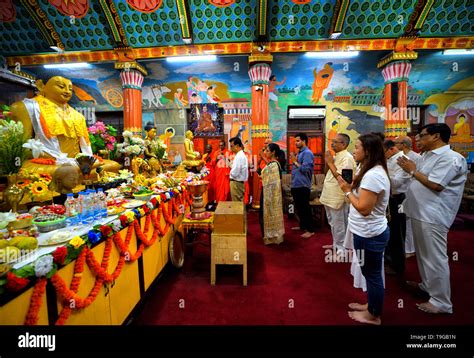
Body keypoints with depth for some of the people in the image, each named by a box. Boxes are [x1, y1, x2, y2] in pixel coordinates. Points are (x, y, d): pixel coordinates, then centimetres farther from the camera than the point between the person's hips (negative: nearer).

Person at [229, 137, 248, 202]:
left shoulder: (239, 156, -19)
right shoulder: (241, 155, 12)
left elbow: (234, 173, -24)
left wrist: (230, 173, -4)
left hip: (236, 183, -9)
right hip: (240, 182, 9)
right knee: (240, 203, 17)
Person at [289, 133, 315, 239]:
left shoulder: (307, 153, -12)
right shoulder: (299, 153, 16)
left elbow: (305, 169, -21)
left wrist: (295, 162, -14)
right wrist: (293, 161, 5)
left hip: (303, 186, -9)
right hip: (296, 185, 9)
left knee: (305, 208, -2)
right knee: (299, 207, 17)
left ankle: (310, 230, 7)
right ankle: (302, 225, 31)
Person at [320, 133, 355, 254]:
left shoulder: (347, 158, -16)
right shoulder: (336, 156, 13)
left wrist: (330, 162, -18)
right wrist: (329, 161, 2)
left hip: (337, 198, -9)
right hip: (330, 196, 9)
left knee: (339, 225, 3)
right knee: (333, 223, 20)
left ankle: (341, 249, 17)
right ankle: (336, 244, 35)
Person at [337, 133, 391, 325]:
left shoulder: (373, 175, -25)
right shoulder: (375, 171, 9)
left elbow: (364, 208, -26)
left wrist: (347, 191, -16)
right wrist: (349, 186, 0)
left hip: (369, 234, -10)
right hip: (370, 231, 10)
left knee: (372, 274, 8)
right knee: (371, 273, 23)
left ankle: (373, 315, 28)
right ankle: (371, 305, 41)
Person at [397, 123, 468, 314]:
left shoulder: (451, 158, -15)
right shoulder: (428, 155, 14)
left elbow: (434, 185, -23)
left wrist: (413, 170, -14)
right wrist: (410, 168, 2)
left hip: (433, 216, -10)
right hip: (420, 212, 10)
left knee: (435, 258, -1)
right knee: (423, 254, 22)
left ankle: (441, 302, 12)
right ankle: (427, 285, 39)